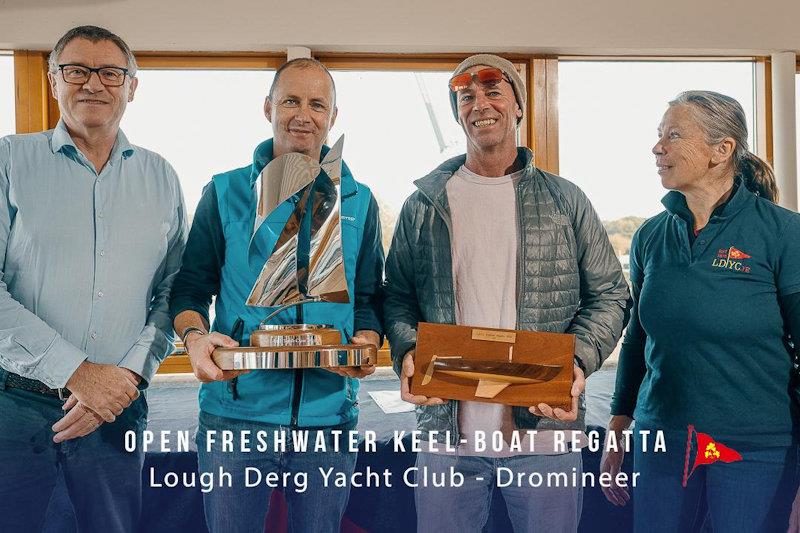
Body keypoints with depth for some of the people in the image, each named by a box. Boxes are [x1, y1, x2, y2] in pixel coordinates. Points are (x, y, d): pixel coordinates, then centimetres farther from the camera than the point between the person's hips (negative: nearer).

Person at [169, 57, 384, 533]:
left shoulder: (359, 202, 8)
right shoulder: (226, 193, 4)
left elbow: (370, 297, 10)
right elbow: (192, 285, 5)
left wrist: (366, 342, -10)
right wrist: (195, 337, -15)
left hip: (328, 411, 2)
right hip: (235, 410, -1)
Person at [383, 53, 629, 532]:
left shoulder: (566, 201, 5)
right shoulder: (424, 205, 7)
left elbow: (610, 294, 6)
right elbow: (398, 295, 10)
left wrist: (578, 362, -11)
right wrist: (406, 352, -10)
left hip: (545, 428, 0)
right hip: (447, 432, 1)